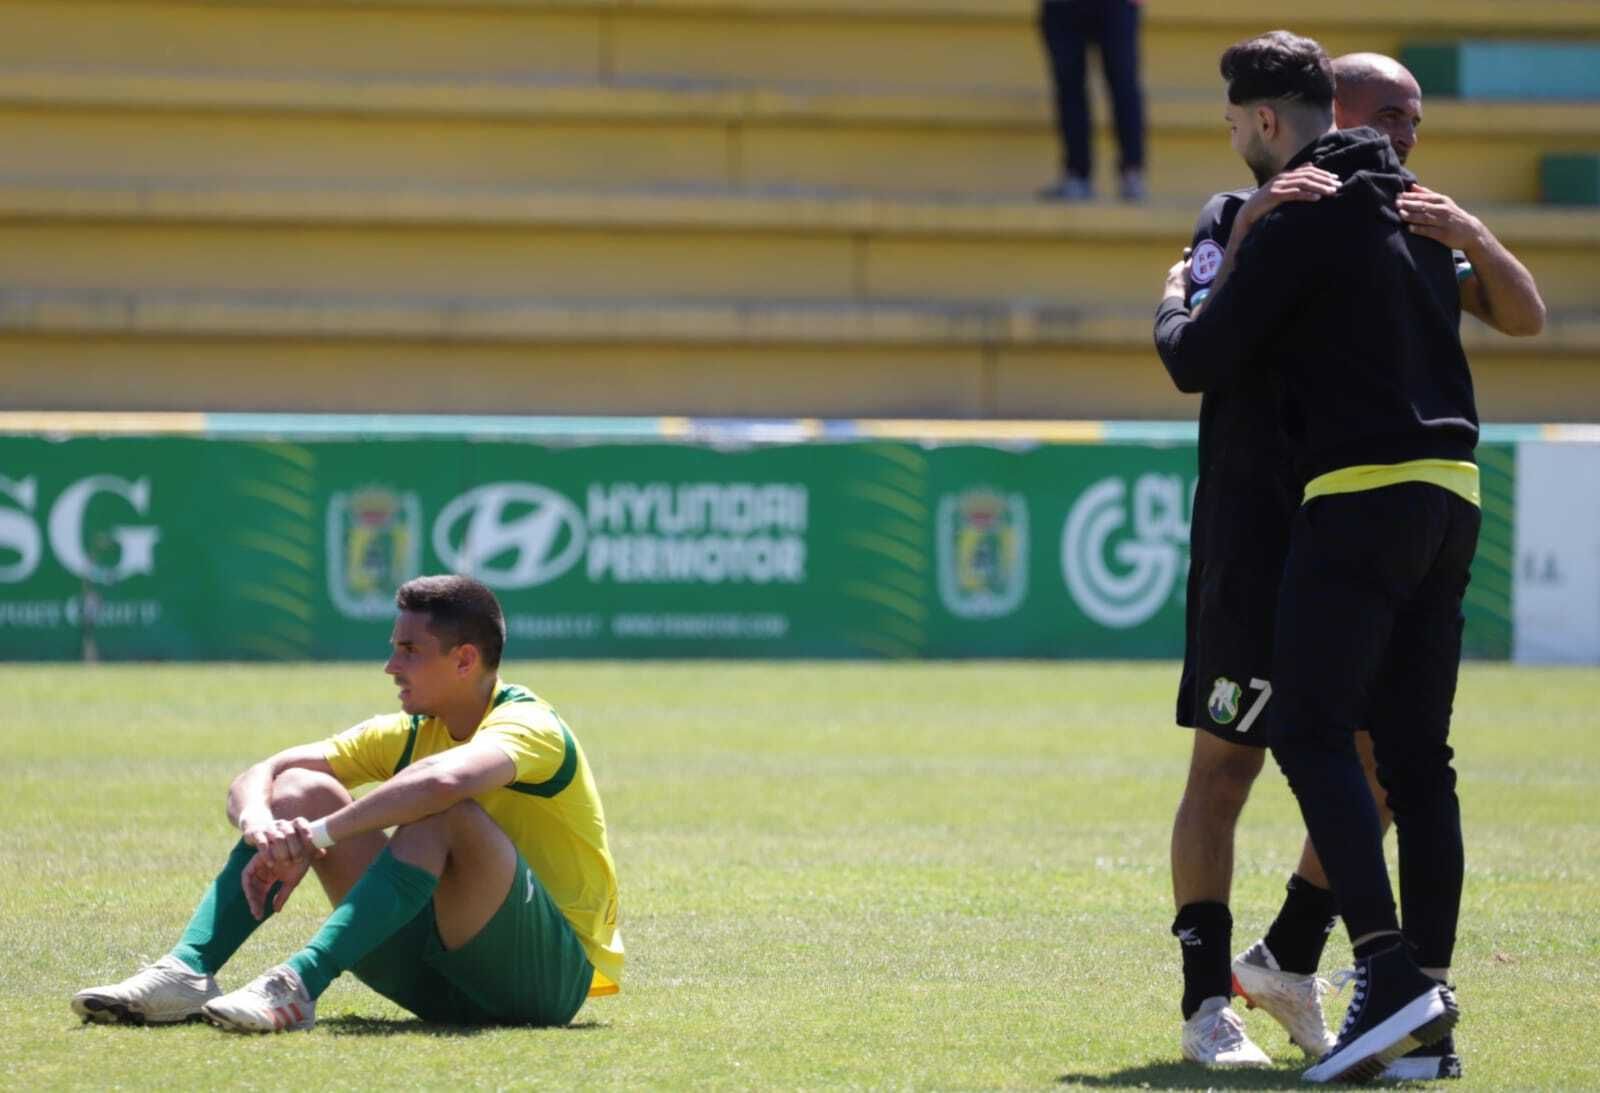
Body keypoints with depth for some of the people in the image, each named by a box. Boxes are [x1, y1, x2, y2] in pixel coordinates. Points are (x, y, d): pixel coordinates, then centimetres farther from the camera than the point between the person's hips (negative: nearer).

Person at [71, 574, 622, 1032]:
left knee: (448, 813, -34)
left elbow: (445, 780, -41)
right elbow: (256, 778, 2)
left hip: (553, 972, -7)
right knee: (300, 789, -4)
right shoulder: (406, 734, 7)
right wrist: (260, 825, -22)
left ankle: (299, 985, -42)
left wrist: (315, 839, -35)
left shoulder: (528, 725, -16)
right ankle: (187, 971, -20)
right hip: (435, 976, 7)